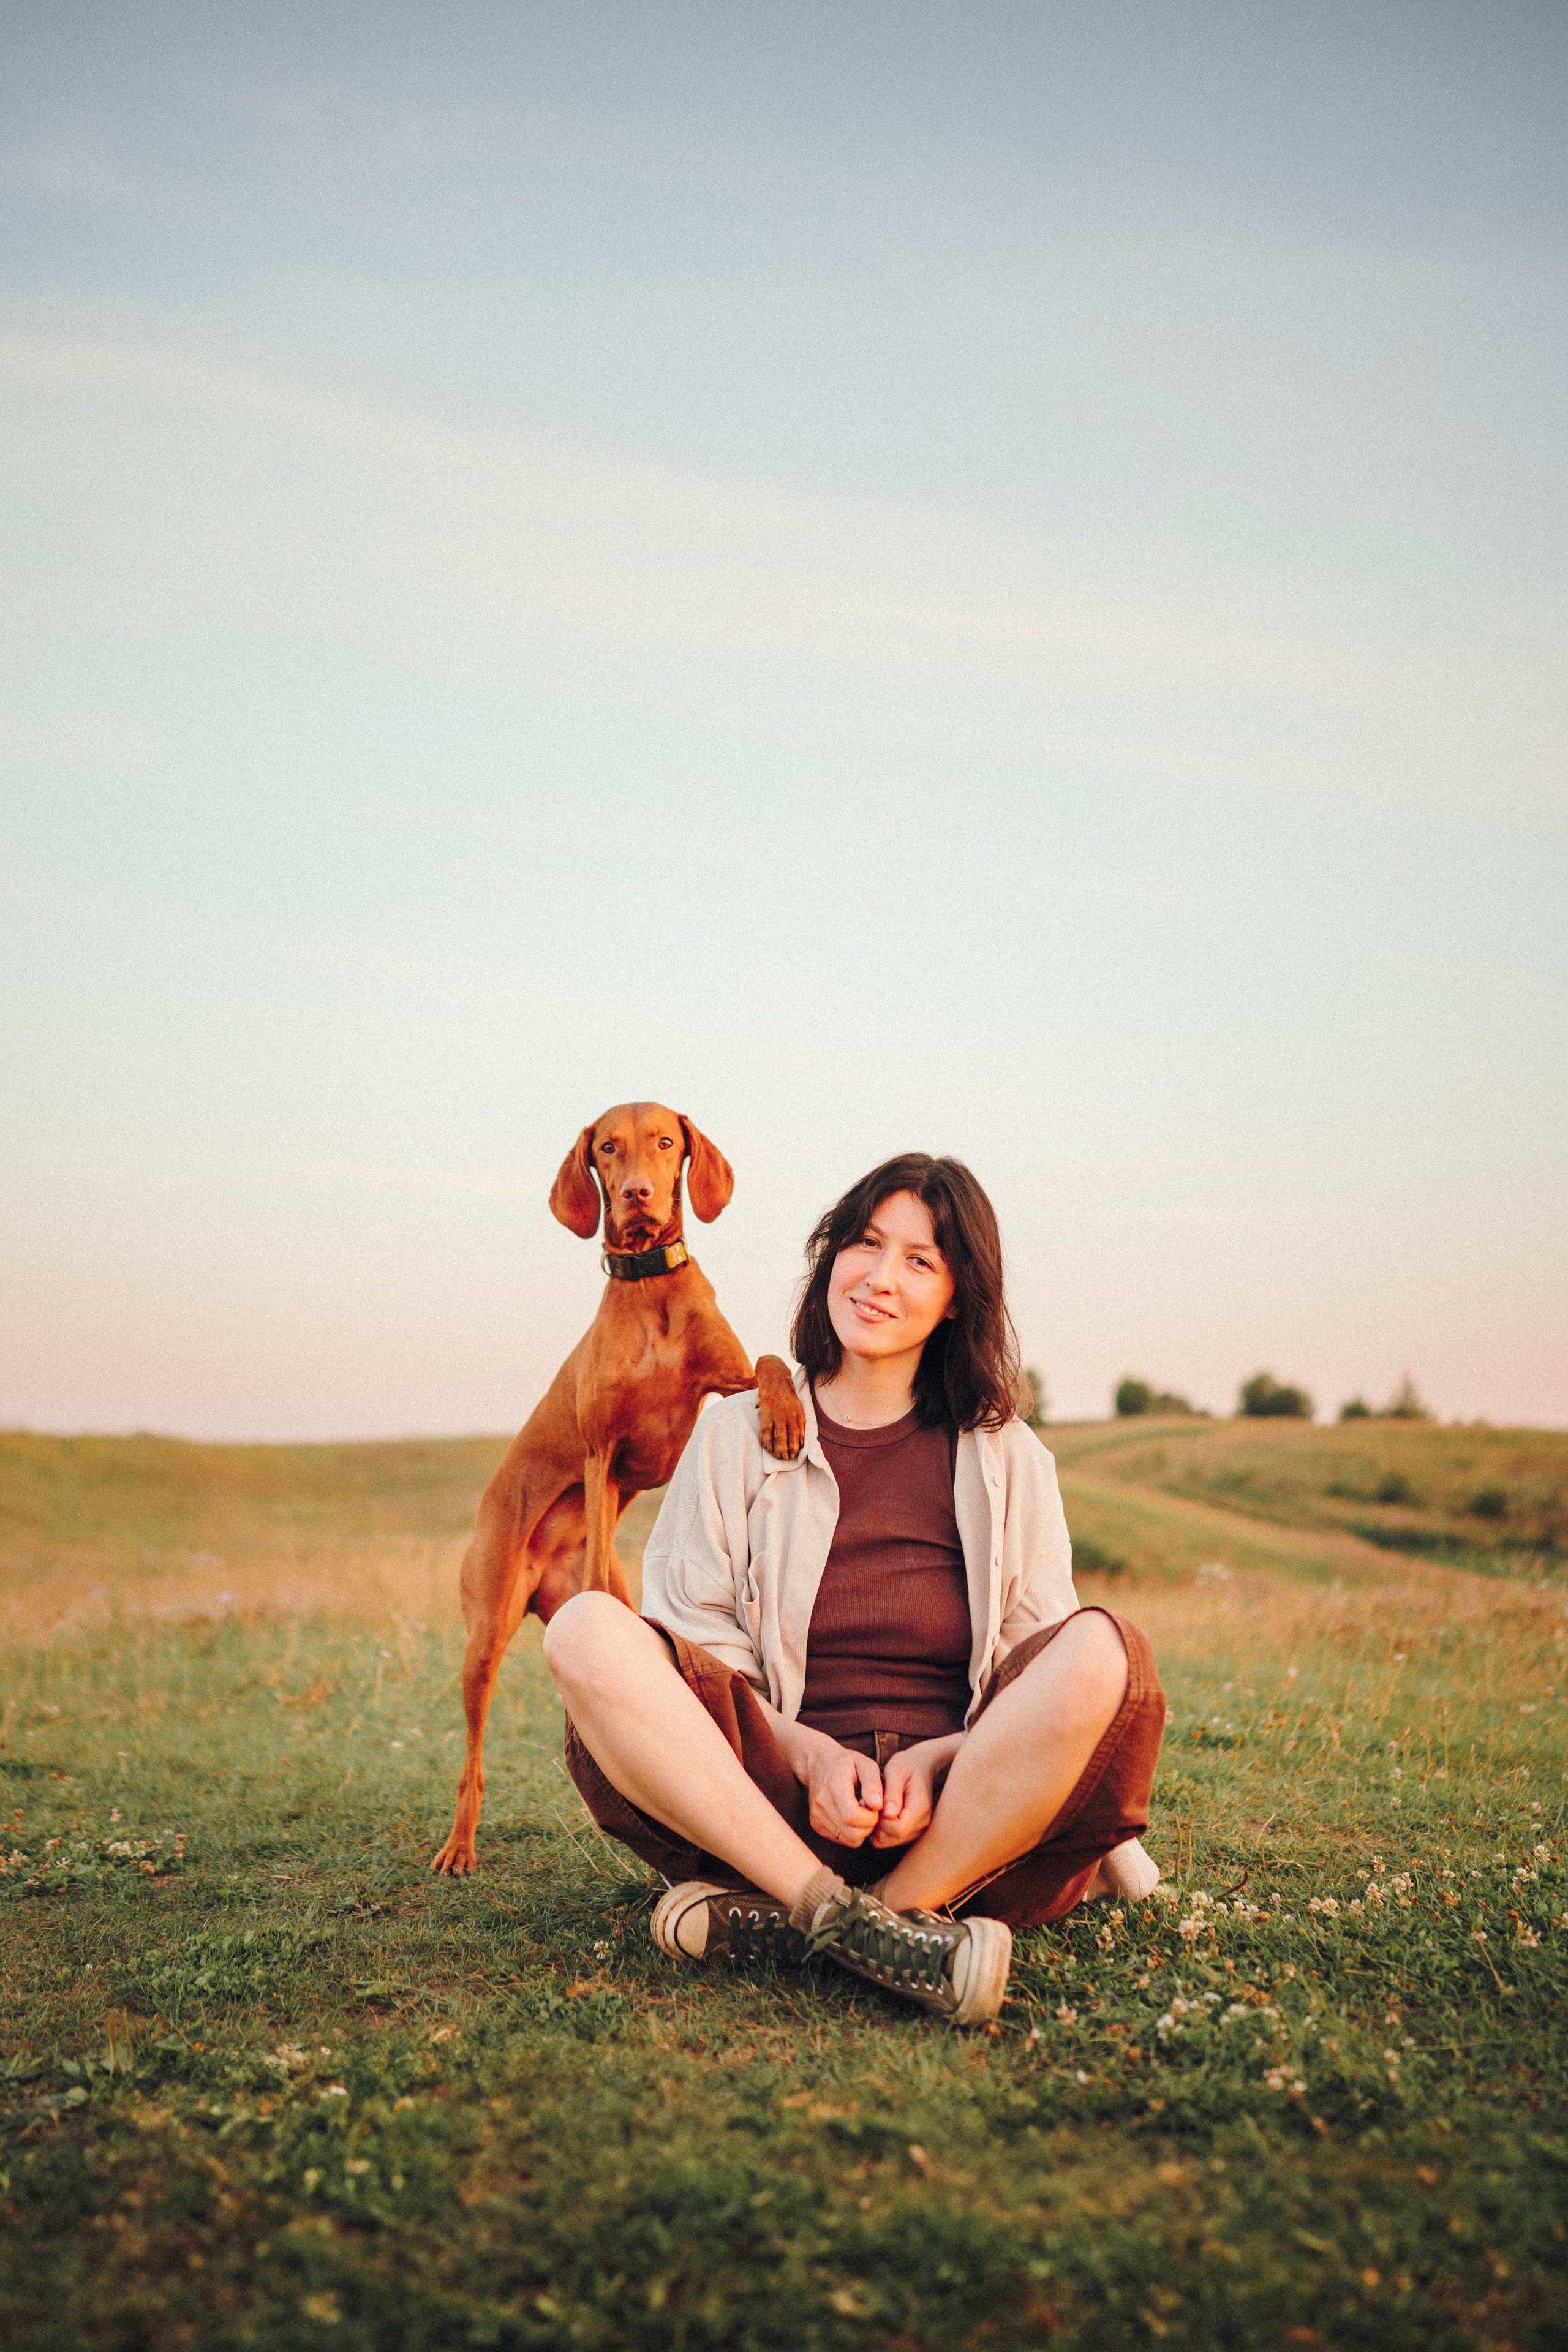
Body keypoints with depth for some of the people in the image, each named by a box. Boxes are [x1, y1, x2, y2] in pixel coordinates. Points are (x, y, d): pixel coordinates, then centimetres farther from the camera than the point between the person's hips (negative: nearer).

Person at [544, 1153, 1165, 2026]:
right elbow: (697, 1637, 4)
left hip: (955, 1812, 1)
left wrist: (937, 1760, -14)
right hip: (774, 1797, 0)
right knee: (588, 1631, -24)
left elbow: (1045, 1681, 6)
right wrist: (810, 1753, -14)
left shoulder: (1007, 1459, 11)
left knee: (1103, 1650, -28)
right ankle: (849, 1919, -31)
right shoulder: (738, 1434, 10)